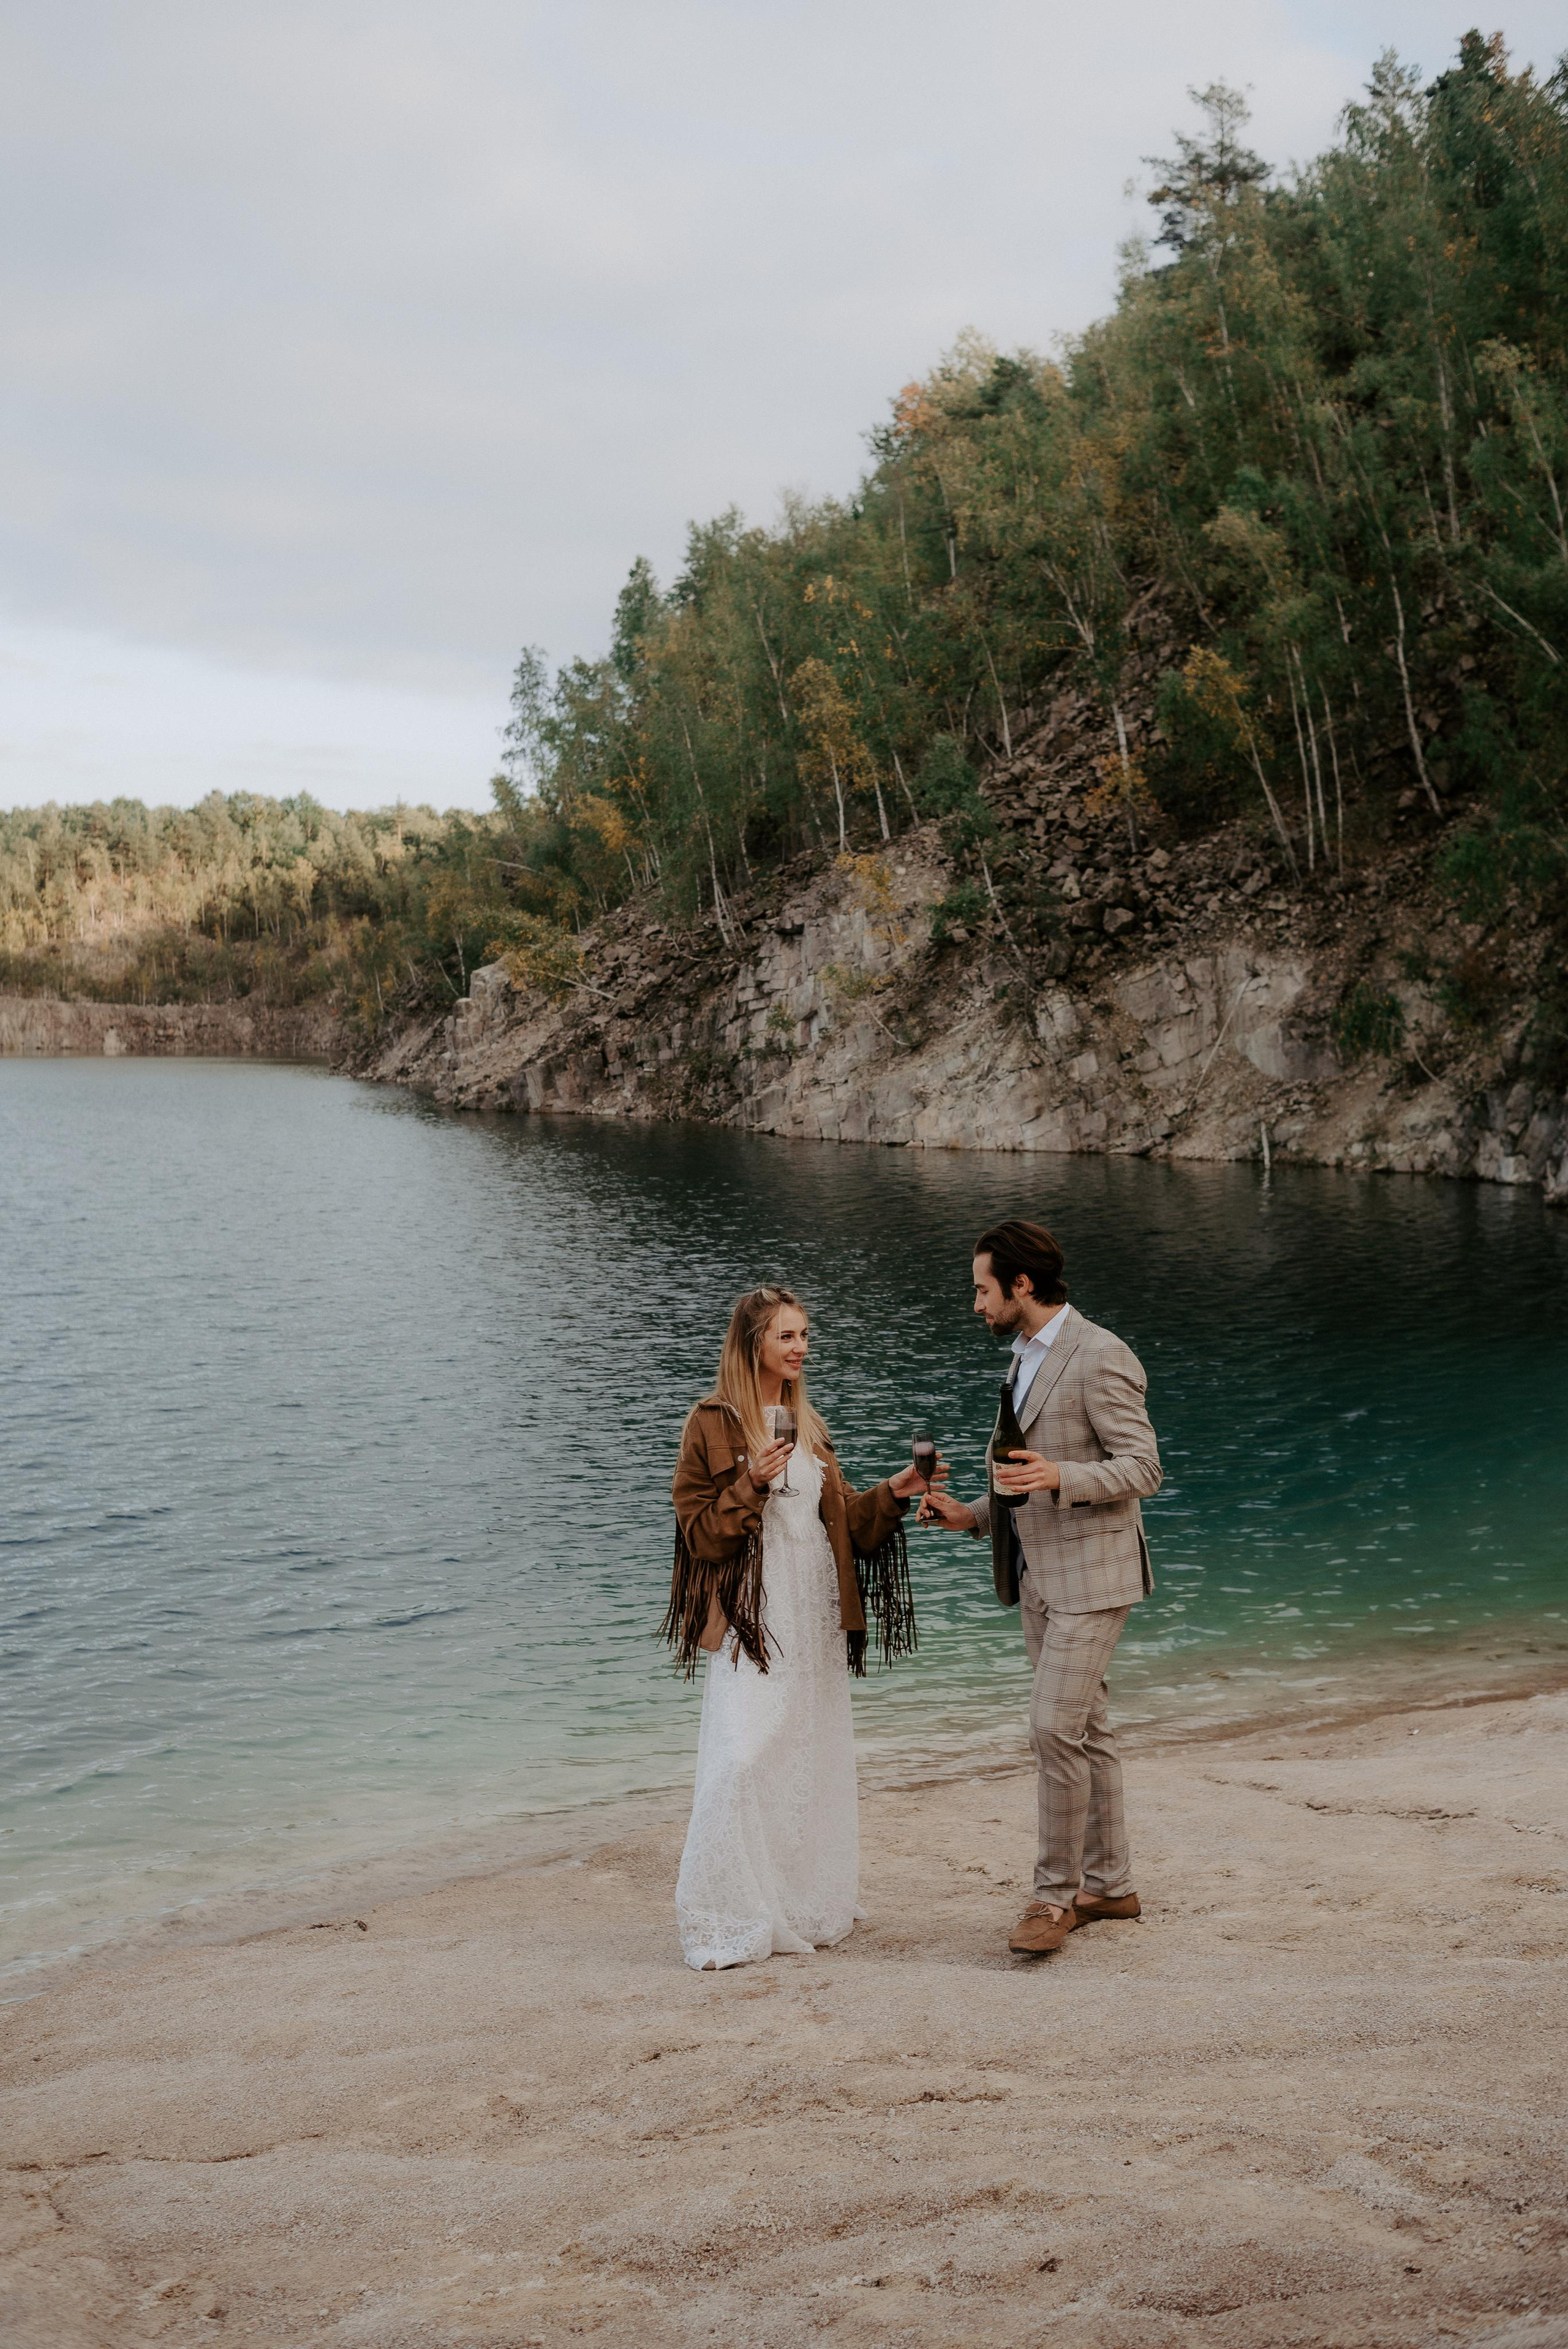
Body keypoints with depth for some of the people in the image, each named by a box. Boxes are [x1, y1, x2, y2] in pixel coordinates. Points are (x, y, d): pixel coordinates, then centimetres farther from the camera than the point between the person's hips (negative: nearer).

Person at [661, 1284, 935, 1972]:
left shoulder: (807, 1425, 15)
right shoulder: (715, 1423, -6)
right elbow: (695, 1527, -7)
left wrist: (891, 1493, 4)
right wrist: (750, 1485, -21)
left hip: (816, 1613, 7)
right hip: (753, 1615, -7)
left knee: (815, 1756, 9)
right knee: (743, 1757, -13)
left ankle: (807, 1907, 20)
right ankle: (727, 1921, -4)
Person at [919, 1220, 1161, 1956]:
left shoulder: (1099, 1357, -15)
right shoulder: (1026, 1359, 15)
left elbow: (1141, 1469, -16)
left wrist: (1059, 1476, -30)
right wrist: (974, 1515, 9)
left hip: (1091, 1572, -9)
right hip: (1039, 1575, 9)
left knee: (1056, 1727, -12)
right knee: (1085, 1731, 13)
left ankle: (1056, 1893, -2)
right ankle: (1107, 1883, 22)